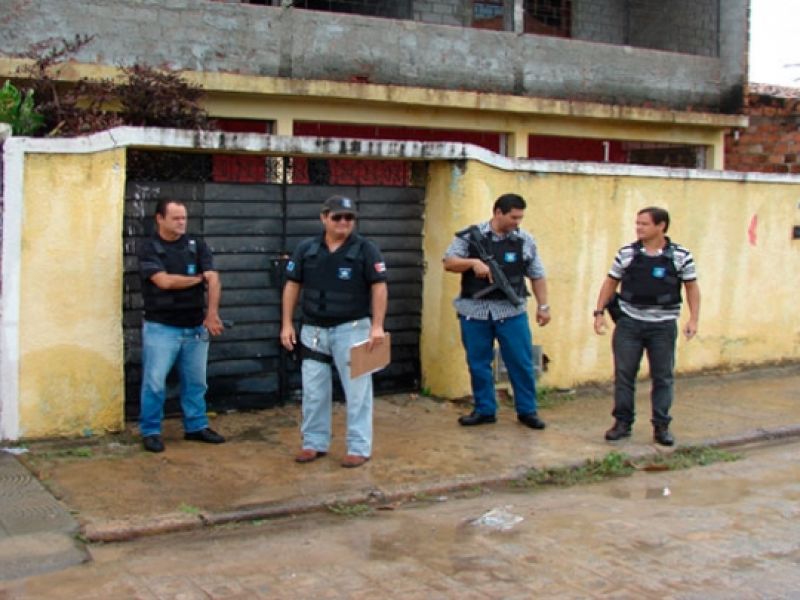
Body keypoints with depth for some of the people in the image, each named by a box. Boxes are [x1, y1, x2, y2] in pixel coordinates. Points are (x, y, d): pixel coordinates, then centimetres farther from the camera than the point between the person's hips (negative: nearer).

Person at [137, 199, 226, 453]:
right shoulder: (149, 248, -5)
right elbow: (164, 281, -18)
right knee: (155, 382, 0)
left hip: (195, 327, 4)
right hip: (161, 328, -4)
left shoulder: (196, 245, 5)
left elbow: (213, 279, -5)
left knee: (196, 381, 12)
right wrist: (198, 278, -6)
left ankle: (196, 426, 26)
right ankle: (150, 432, 12)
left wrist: (212, 313, -17)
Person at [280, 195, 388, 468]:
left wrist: (377, 326, -16)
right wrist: (287, 324, 1)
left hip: (351, 328, -3)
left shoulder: (365, 249, -7)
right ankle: (314, 443, 23)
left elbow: (379, 287, -9)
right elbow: (292, 285, 7)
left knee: (357, 390, 0)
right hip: (314, 329, 3)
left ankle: (359, 448, 7)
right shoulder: (306, 249, 2)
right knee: (313, 390, 10)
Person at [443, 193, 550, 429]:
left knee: (521, 362, 2)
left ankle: (527, 410, 16)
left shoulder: (525, 240, 4)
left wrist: (543, 306, 6)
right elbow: (449, 263, -3)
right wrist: (473, 262, -20)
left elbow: (537, 276, 9)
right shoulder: (470, 236, -2)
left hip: (511, 311, 1)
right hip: (475, 311, 0)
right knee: (478, 364, 8)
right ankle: (484, 410, 21)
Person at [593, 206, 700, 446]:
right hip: (629, 323, 1)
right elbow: (610, 283, 8)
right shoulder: (626, 253, 1)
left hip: (663, 326, -1)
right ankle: (622, 422, 16)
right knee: (623, 374, 5)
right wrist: (599, 312, 2)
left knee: (663, 377, 6)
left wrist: (693, 319, -5)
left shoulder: (680, 256, -3)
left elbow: (692, 288, 3)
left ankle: (661, 426, 16)